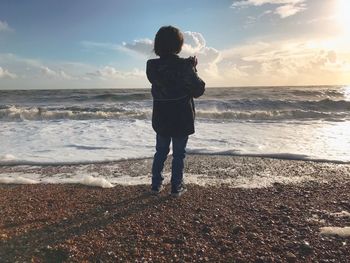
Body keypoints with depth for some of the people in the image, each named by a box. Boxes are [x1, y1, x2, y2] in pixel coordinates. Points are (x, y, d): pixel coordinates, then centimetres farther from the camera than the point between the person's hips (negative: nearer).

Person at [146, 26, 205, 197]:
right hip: (182, 119, -4)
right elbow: (198, 90, -9)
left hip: (161, 118, 4)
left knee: (160, 152, 18)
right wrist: (193, 69, 2)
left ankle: (156, 185, 25)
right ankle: (176, 187, 18)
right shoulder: (184, 66, -17)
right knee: (178, 154, 9)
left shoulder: (152, 66, -4)